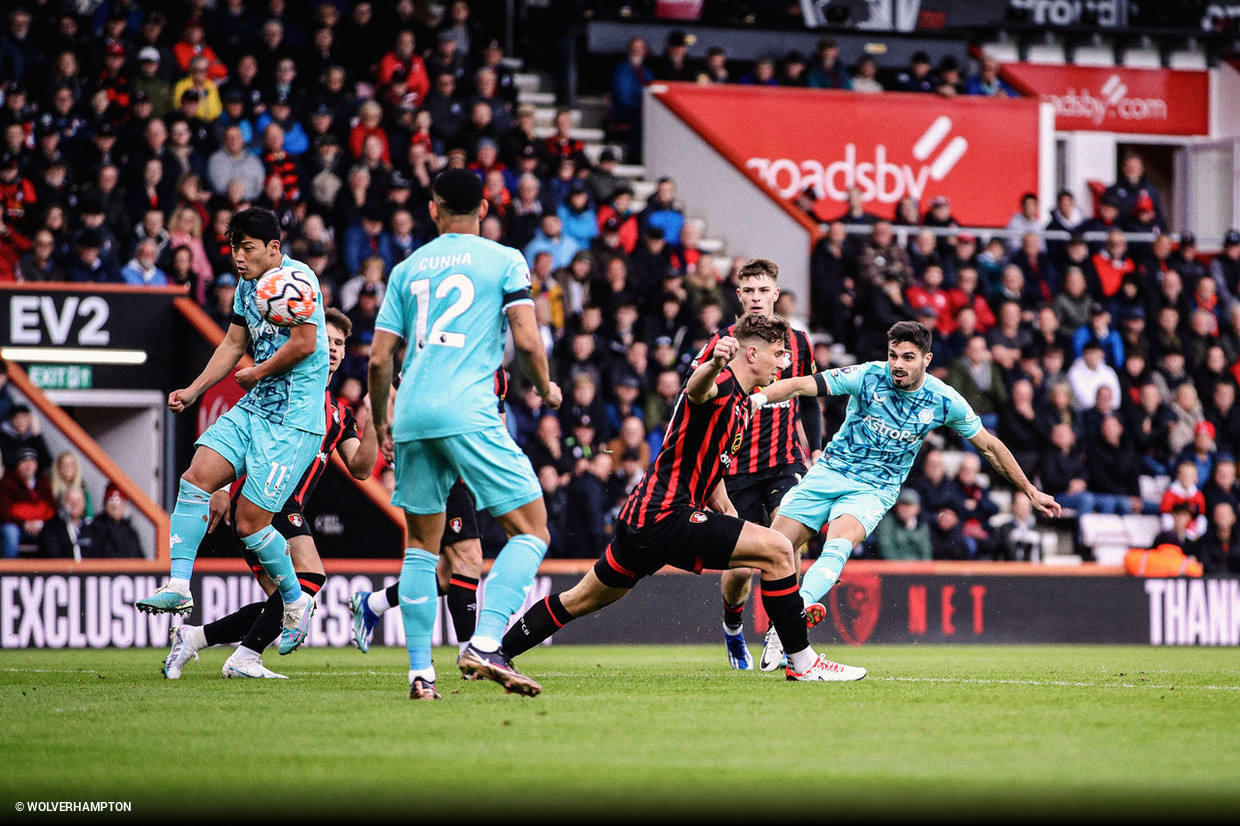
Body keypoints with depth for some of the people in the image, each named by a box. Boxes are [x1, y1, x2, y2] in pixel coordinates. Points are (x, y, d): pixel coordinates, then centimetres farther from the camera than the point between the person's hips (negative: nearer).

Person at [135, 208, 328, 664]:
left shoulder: (297, 278, -14)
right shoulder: (246, 287, 14)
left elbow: (303, 343, -18)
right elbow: (233, 344, 23)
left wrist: (256, 373, -5)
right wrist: (194, 390, 14)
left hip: (294, 420, -9)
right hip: (254, 408, 9)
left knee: (249, 521, -8)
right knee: (196, 476, -10)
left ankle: (296, 604, 13)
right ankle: (178, 586, -10)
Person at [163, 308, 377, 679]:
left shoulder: (339, 410, 21)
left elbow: (361, 468, 12)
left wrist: (370, 422, -4)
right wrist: (222, 487, -16)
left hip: (287, 506, 8)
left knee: (280, 601, 3)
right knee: (309, 574, -23)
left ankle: (191, 637, 11)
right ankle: (244, 658, -19)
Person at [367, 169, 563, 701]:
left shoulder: (407, 269, 17)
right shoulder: (504, 261, 6)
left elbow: (379, 360, 15)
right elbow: (527, 341, -3)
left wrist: (381, 425, 29)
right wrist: (546, 389, 16)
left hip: (412, 417, 5)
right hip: (468, 412, -5)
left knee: (421, 546, 14)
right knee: (532, 530, -1)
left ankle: (420, 671, 8)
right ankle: (484, 645, -19)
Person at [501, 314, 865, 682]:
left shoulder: (743, 403, 19)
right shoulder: (722, 385, -13)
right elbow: (698, 389, -39)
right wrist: (713, 365, -61)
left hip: (645, 516, 11)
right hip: (667, 516, -11)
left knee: (580, 600, 20)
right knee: (777, 550, -15)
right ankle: (802, 662, -9)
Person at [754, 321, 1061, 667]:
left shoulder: (944, 401, -7)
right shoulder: (868, 376, -12)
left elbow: (988, 445, 7)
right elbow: (801, 385, -18)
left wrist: (1030, 491, 11)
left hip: (875, 489, -1)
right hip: (830, 471, 1)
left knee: (839, 543, -31)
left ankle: (802, 605, -51)